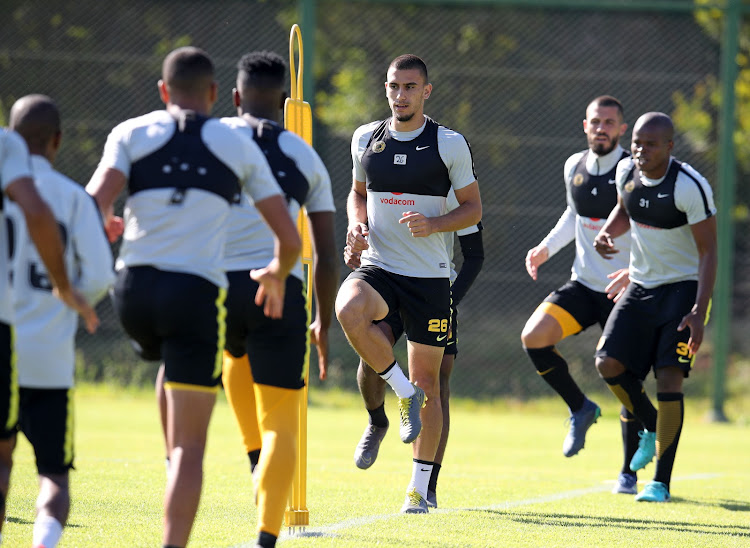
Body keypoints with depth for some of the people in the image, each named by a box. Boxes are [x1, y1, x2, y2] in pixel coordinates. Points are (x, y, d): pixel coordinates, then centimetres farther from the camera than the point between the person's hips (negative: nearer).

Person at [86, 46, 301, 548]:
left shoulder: (131, 134, 10)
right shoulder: (240, 147, 11)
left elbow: (95, 203, -7)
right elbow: (289, 238, 11)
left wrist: (101, 228, 16)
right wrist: (276, 277, 32)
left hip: (134, 286, 2)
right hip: (196, 293, -2)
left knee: (172, 365, 38)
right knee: (191, 445, -2)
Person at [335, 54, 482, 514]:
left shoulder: (450, 144, -3)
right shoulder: (366, 139, 6)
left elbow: (473, 208, 3)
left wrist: (433, 224, -16)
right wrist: (357, 223, 0)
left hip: (430, 275, -2)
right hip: (378, 266, 2)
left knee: (427, 381, 2)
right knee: (349, 310, -34)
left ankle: (420, 487, 14)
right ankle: (402, 391, -11)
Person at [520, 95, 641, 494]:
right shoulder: (574, 167, 4)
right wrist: (546, 248, 10)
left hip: (627, 292, -5)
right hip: (583, 284, 5)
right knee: (534, 336, -16)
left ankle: (629, 472, 12)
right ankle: (579, 408, 7)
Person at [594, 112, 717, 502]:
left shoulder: (690, 187, -21)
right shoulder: (627, 171, -2)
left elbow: (708, 250, -18)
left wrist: (699, 312, -25)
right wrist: (607, 233, -4)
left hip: (683, 287, -6)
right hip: (641, 285, 6)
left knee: (669, 377, -14)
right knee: (609, 363, -7)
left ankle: (661, 481, -6)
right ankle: (653, 429, 22)